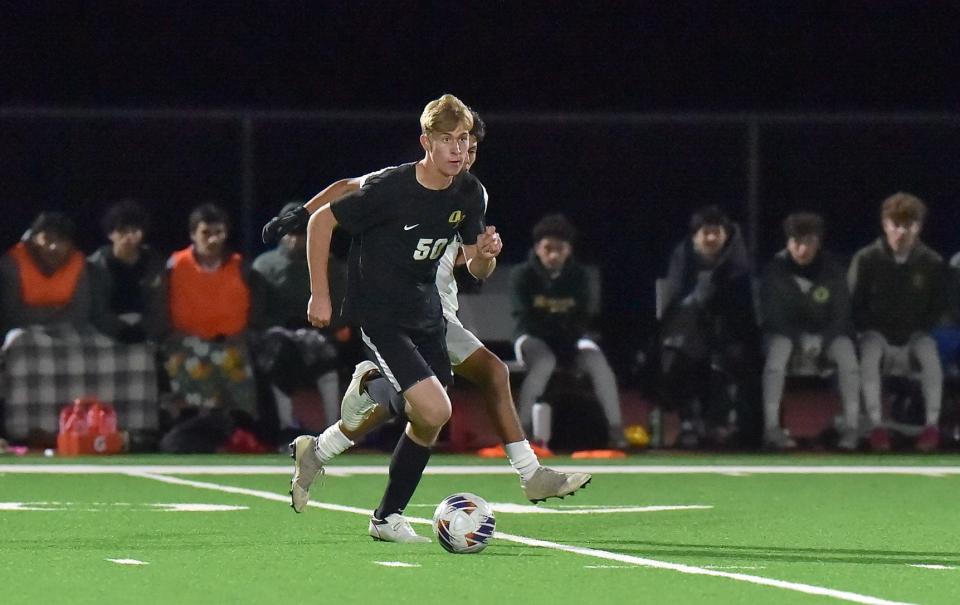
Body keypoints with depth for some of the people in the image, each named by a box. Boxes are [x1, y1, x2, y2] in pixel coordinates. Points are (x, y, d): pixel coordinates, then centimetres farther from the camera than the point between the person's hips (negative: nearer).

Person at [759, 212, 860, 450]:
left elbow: (841, 314, -5)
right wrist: (801, 341, -21)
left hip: (826, 331, 1)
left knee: (846, 353, -28)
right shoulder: (775, 270, -13)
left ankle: (851, 427, -27)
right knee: (777, 350, -34)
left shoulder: (833, 270, -10)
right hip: (786, 330, -1)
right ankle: (771, 426, -36)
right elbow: (772, 314, -11)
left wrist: (820, 341, -20)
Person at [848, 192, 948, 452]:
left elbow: (938, 308, 2)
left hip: (914, 334, 1)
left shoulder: (932, 263, -5)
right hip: (876, 332, -1)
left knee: (929, 352, -32)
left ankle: (932, 424, -33)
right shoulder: (866, 259, -9)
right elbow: (854, 305, -2)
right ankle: (876, 425, -38)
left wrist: (915, 333, -10)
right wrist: (871, 331, -14)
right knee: (869, 352, -34)